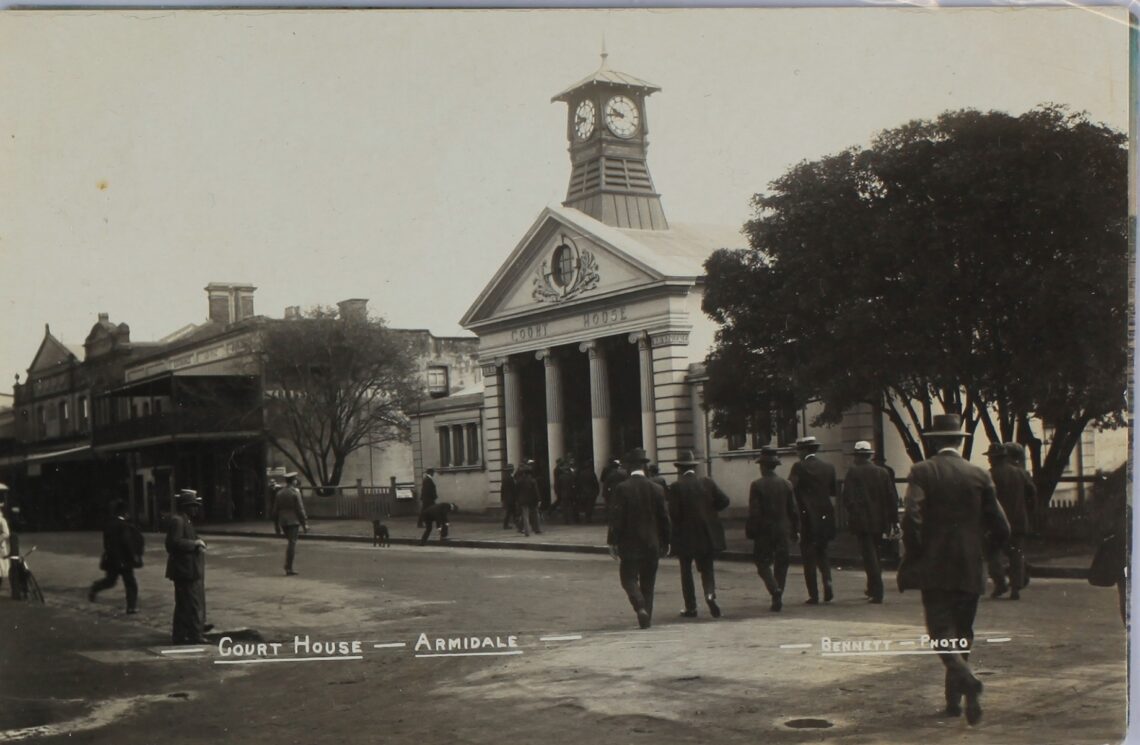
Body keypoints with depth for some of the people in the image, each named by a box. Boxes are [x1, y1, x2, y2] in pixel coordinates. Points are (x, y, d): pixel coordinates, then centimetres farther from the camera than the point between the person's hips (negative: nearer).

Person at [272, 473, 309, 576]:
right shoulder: (295, 492, -8)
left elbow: (275, 511, 10)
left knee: (291, 542, 19)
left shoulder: (279, 493, 9)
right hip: (293, 521, -6)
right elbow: (300, 509, -11)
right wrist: (305, 524, -7)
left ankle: (287, 565, 10)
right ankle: (289, 569, -7)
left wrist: (276, 526, 16)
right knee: (292, 543, -4)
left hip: (283, 522, 6)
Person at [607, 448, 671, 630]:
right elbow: (664, 518, 4)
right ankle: (647, 617, 14)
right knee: (648, 582, 12)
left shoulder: (621, 489, -10)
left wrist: (613, 542, -4)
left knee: (629, 577, 5)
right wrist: (665, 543, 14)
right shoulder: (657, 489, 0)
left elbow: (616, 518, -11)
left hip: (629, 543, -3)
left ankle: (640, 607, -18)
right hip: (652, 544, 3)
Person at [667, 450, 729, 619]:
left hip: (686, 535, -3)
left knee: (686, 571, 10)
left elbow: (673, 513, -14)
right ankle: (710, 593, -16)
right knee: (707, 567, 12)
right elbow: (724, 500, -2)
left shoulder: (676, 486, -11)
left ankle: (690, 607, 11)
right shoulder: (707, 482, 1)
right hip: (708, 535, 3)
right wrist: (708, 510, 12)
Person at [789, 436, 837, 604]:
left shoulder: (799, 468, -9)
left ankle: (813, 595, 1)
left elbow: (789, 489, -16)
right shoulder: (829, 467, 7)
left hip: (807, 516, -5)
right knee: (822, 552, 20)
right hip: (825, 517, 5)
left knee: (809, 556, 2)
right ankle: (827, 580, -3)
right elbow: (834, 491, 15)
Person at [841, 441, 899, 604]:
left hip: (862, 522, -5)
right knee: (874, 555, 19)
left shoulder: (853, 472, -7)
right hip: (879, 521, 5)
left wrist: (852, 516, -5)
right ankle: (873, 589, 29)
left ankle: (877, 592, -10)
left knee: (869, 556, -4)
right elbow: (892, 498, 6)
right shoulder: (883, 472, 6)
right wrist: (894, 521, 9)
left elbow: (848, 498, -14)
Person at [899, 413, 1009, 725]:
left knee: (941, 631, -2)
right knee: (962, 633, 15)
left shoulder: (922, 472, -5)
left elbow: (912, 520, -17)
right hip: (970, 569, 3)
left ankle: (967, 681, -26)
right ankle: (954, 700, 20)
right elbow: (1001, 529, 3)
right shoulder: (979, 475, 3)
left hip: (935, 569, -3)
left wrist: (911, 559, -4)